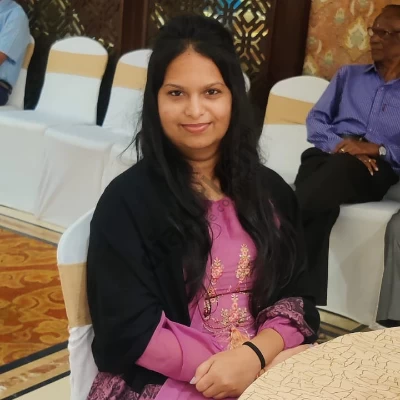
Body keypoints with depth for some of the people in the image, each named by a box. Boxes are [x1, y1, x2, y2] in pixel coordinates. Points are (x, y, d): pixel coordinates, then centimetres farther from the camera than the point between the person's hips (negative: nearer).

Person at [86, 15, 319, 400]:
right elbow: (131, 331, -10)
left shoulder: (270, 191, 7)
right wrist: (223, 365, -17)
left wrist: (255, 355, -15)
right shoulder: (127, 199, -7)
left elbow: (297, 300, 4)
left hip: (267, 365, 5)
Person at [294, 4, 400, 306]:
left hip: (376, 170, -1)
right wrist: (340, 144, -7)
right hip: (327, 157, 2)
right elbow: (316, 121, 14)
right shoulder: (349, 75, 25)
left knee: (342, 167, -41)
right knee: (318, 209, -36)